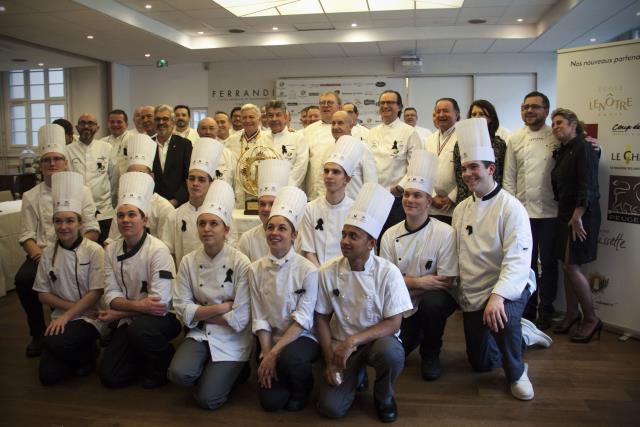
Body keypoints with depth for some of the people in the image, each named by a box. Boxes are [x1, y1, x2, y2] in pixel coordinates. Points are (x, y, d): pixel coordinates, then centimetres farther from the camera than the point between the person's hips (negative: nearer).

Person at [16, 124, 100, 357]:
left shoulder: (81, 192, 7)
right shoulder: (31, 196, 10)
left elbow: (92, 231, 1)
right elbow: (27, 236, 6)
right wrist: (39, 254, -15)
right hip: (42, 254, 2)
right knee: (23, 279, -28)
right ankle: (38, 333, -2)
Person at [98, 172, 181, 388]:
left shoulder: (158, 251, -18)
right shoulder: (112, 250, 0)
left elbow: (160, 303, -22)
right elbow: (111, 295, -3)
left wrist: (118, 313, -13)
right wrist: (137, 305, -23)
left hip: (163, 317, -5)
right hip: (130, 321, 5)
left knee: (138, 329, -37)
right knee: (109, 376, -6)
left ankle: (164, 365, -4)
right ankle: (148, 361, 25)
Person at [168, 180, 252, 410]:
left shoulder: (240, 263, -16)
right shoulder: (189, 261, -4)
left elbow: (239, 319, -17)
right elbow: (183, 309, -6)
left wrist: (201, 313, -9)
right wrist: (220, 308, -15)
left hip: (231, 340, -3)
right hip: (200, 335, 3)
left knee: (207, 399, -13)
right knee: (178, 374, -24)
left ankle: (233, 370, 17)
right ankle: (211, 369, 9)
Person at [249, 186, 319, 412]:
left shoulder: (308, 270, -13)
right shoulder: (256, 269, -3)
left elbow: (302, 320, -15)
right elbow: (259, 319, -3)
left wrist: (274, 354, -20)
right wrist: (266, 354, -13)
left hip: (302, 338, -2)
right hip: (270, 341, 3)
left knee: (288, 359, -36)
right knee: (271, 401, -14)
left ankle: (302, 389, 0)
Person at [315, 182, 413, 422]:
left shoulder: (388, 273, -15)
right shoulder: (328, 273, -9)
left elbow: (393, 323, -16)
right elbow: (322, 319, -1)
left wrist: (353, 341, -26)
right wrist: (330, 361, -8)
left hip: (378, 339, -1)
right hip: (341, 345, 1)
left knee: (391, 353, -36)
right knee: (331, 408, -15)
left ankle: (383, 396, -1)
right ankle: (354, 375, 20)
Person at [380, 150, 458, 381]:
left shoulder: (444, 233, -13)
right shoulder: (390, 235, -3)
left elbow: (446, 282, -14)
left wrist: (407, 282, -15)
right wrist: (419, 281, -18)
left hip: (436, 299, -2)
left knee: (432, 301, -36)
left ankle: (430, 355, -6)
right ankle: (416, 334, 25)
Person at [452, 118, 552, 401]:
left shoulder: (510, 207, -16)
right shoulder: (461, 209, 4)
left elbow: (518, 259, -25)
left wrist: (497, 295, -36)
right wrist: (457, 291, 4)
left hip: (508, 287, -6)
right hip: (472, 294, 6)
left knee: (502, 317, -40)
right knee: (480, 364, 12)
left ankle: (516, 373, -9)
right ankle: (523, 334, 40)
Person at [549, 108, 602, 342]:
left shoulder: (583, 148, -12)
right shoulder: (562, 151, 14)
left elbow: (587, 185, -19)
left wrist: (577, 215, -21)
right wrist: (565, 214, 10)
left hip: (581, 214, -8)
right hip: (565, 213, 8)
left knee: (571, 265, -7)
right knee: (567, 265, 11)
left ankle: (591, 319, 7)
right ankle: (572, 313, 23)